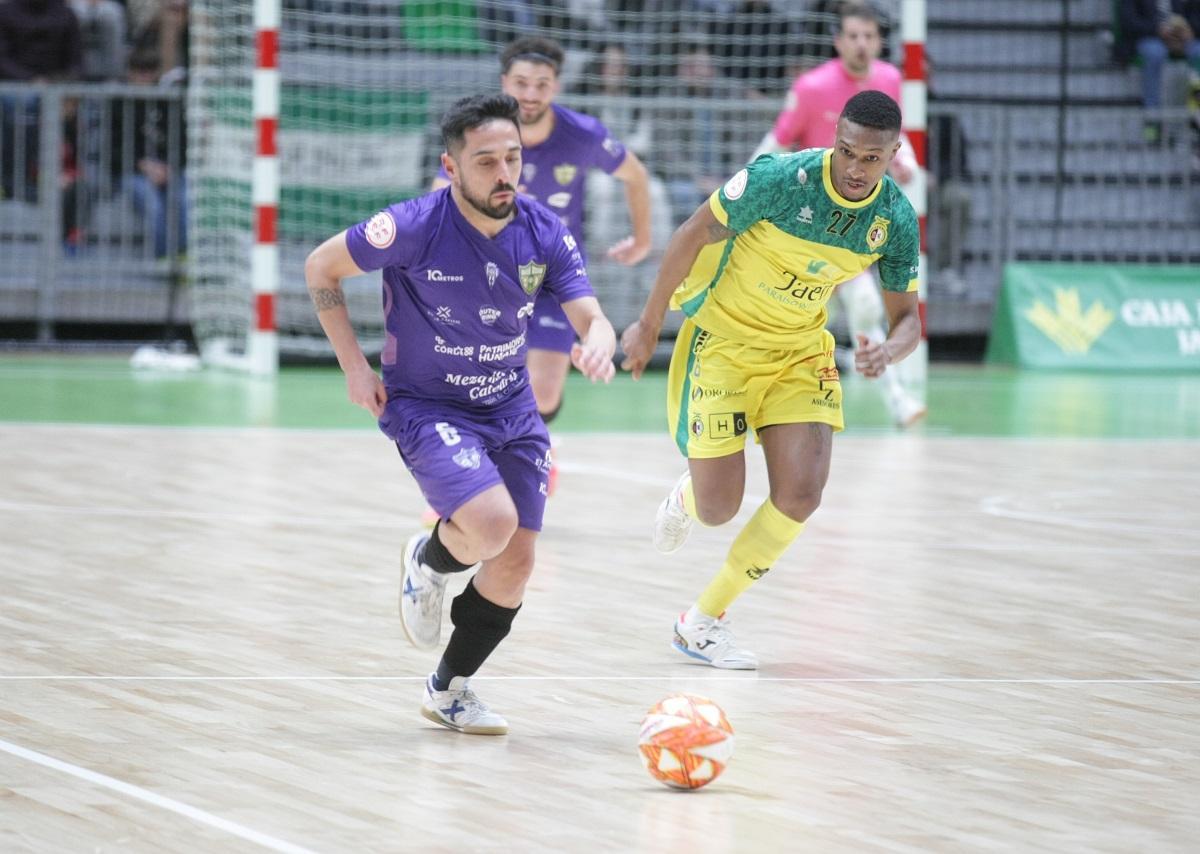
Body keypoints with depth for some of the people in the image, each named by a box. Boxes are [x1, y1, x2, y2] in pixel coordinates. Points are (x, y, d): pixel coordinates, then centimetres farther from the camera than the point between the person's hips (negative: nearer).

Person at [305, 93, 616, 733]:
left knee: (514, 565, 3)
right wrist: (354, 365, -10)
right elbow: (321, 268, -7)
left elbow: (591, 317, -10)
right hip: (426, 409, -5)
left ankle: (449, 690, 27)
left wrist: (597, 345, -35)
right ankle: (428, 563, 9)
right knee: (492, 523, -28)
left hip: (512, 411, 5)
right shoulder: (416, 227, -20)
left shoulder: (544, 231, -8)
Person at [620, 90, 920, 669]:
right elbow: (694, 234, -14)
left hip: (800, 350, 4)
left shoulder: (896, 220, -12)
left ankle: (702, 622, 5)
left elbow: (907, 317, -3)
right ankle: (685, 498, 35)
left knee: (800, 496, -12)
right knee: (719, 508, -7)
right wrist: (648, 325, -9)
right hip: (723, 339, -4)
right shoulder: (782, 178, -26)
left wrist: (887, 353, -28)